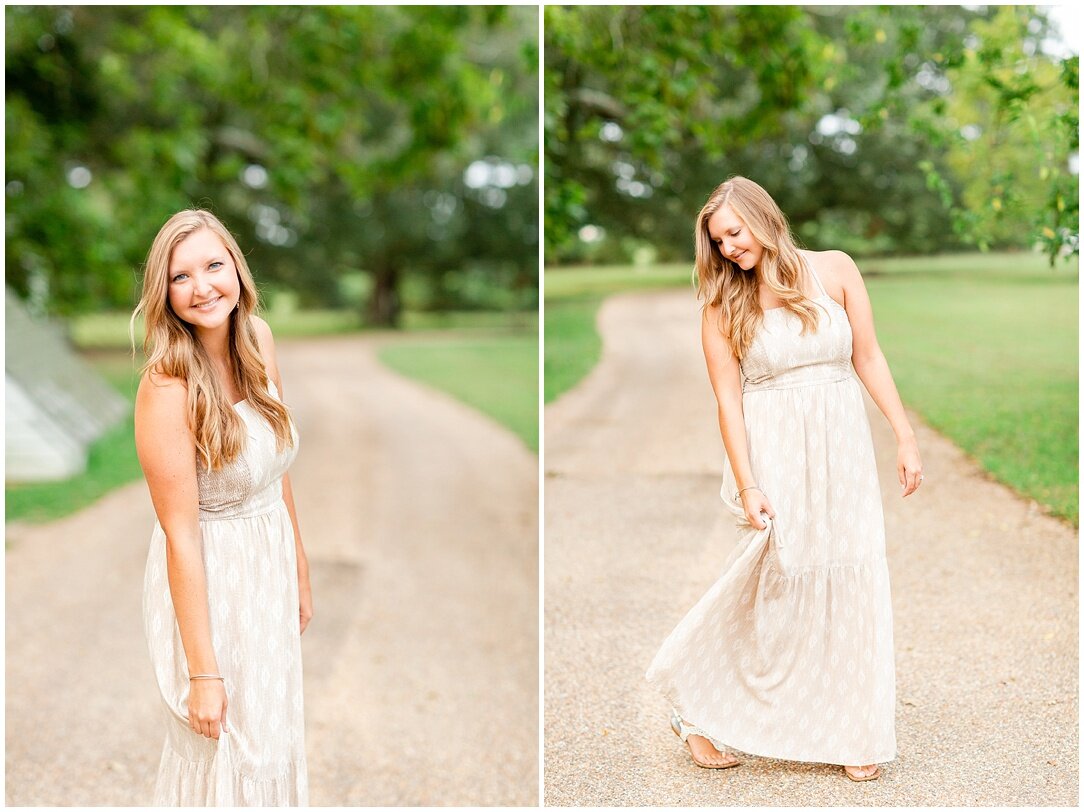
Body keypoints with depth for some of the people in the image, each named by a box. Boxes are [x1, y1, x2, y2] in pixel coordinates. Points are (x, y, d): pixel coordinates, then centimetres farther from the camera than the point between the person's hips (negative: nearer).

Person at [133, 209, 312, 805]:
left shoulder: (257, 341, -4)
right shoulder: (167, 387, -25)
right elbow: (181, 535, -24)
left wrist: (300, 572, 12)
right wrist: (203, 672, -20)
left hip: (269, 567, 7)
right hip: (207, 583, -7)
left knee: (271, 736, 23)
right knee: (225, 751, 11)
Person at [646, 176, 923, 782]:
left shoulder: (833, 269, 2)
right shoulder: (724, 304, -1)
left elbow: (868, 356, 4)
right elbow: (729, 399, -5)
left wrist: (906, 435, 0)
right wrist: (747, 487, -12)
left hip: (842, 447, 3)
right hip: (774, 452, -2)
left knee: (853, 583, 5)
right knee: (776, 582, -4)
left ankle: (854, 733, 20)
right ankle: (696, 706, 16)